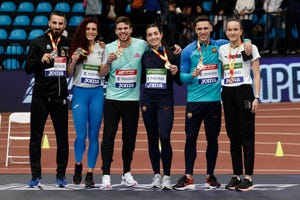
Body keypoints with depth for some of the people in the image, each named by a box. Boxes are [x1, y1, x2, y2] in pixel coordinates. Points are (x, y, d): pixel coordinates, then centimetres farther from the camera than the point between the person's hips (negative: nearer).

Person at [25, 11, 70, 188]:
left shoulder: (69, 44, 8)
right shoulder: (38, 43, 1)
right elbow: (28, 69, -3)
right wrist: (41, 60, -20)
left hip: (60, 98, 2)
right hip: (41, 96, -2)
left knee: (62, 137, 5)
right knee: (36, 137, 2)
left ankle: (61, 175, 14)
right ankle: (36, 175, 10)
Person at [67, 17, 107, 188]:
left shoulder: (102, 49, 7)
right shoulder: (78, 48, 4)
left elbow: (102, 73, 1)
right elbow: (69, 73, 5)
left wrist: (108, 62, -16)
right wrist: (73, 61, -13)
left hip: (97, 93, 1)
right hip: (80, 92, -1)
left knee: (94, 135, 2)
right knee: (81, 135, -6)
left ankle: (90, 174, 8)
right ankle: (78, 165, 19)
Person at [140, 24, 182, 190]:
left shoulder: (172, 54, -1)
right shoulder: (145, 55, 8)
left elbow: (180, 82, 2)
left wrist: (175, 72, -17)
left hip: (165, 100, -3)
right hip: (148, 100, 4)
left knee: (164, 137, -14)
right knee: (152, 138, 7)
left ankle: (167, 176, -3)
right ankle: (156, 174, 17)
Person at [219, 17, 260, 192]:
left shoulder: (250, 48, 0)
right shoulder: (222, 49, 11)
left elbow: (257, 75, -2)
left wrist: (257, 97, -9)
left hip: (244, 92, -4)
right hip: (227, 93, 4)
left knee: (246, 135, -4)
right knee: (233, 136, 6)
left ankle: (248, 178, -2)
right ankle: (236, 175, 12)